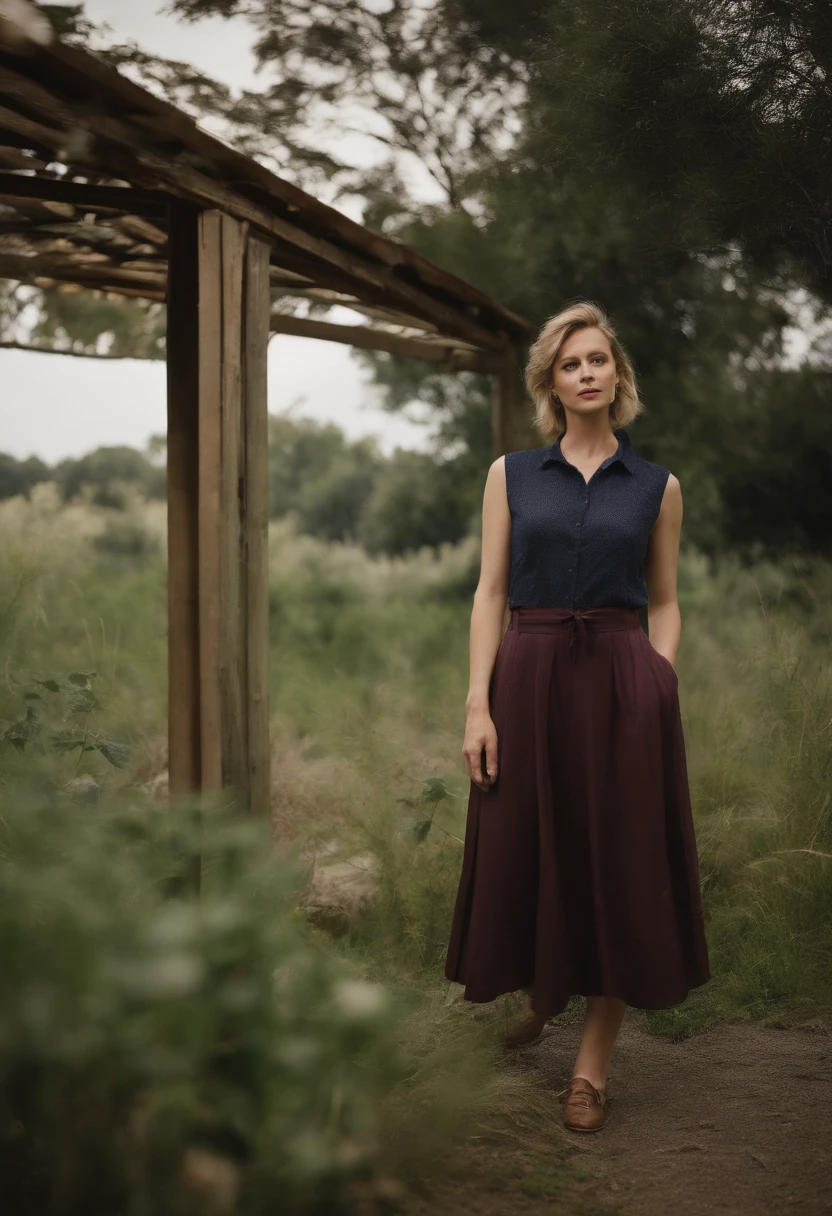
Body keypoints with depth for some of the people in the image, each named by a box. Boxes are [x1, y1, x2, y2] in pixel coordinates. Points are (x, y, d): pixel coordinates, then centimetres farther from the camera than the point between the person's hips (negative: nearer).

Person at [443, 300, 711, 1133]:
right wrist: (478, 703, -7)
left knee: (620, 866, 1)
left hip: (623, 683, 0)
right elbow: (490, 593, 2)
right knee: (527, 855, 7)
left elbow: (665, 603, 9)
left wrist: (661, 697, -4)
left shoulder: (657, 487, 7)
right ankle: (540, 994, 38)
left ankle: (594, 1061, 13)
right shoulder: (511, 474, 6)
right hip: (529, 679, 1)